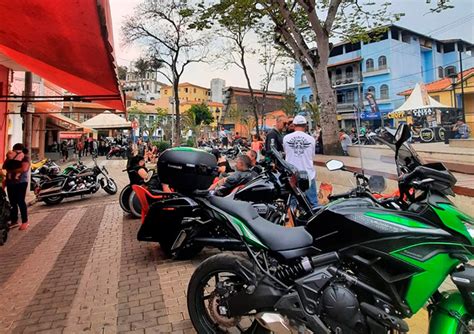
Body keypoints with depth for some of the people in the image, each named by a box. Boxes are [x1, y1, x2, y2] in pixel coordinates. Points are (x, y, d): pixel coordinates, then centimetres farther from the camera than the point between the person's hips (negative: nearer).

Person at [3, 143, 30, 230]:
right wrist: (8, 158, -3)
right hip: (10, 183, 7)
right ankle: (14, 221, 17)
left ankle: (25, 221, 0)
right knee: (12, 202, 9)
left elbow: (24, 168, -20)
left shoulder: (25, 158, -6)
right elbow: (4, 167, 11)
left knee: (20, 202, -7)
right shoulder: (12, 158, 15)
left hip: (21, 183, -7)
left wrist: (11, 171, -11)